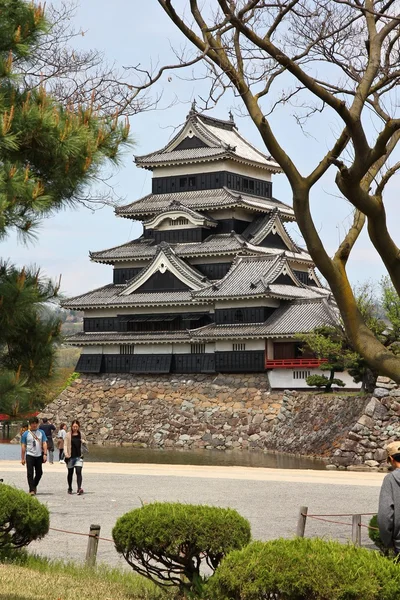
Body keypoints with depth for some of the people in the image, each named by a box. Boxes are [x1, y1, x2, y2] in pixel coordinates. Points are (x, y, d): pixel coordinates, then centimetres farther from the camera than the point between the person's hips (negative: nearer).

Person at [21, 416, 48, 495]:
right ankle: (32, 490, -6)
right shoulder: (26, 434, 1)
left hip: (39, 456, 3)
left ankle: (34, 486, 29)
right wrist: (22, 458, -1)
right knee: (30, 473, -7)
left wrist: (45, 454, -6)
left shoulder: (41, 432, 8)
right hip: (30, 455, -3)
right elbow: (23, 446, 2)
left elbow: (44, 444, 5)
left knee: (39, 473, 8)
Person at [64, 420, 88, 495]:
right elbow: (65, 445, -3)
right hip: (70, 457, -1)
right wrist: (66, 454, -18)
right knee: (70, 472, 12)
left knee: (79, 472, -14)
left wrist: (84, 442, -5)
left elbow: (85, 445, 18)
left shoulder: (81, 435, 8)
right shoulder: (68, 435, 1)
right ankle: (70, 488, 28)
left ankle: (79, 488, -22)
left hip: (79, 456, 1)